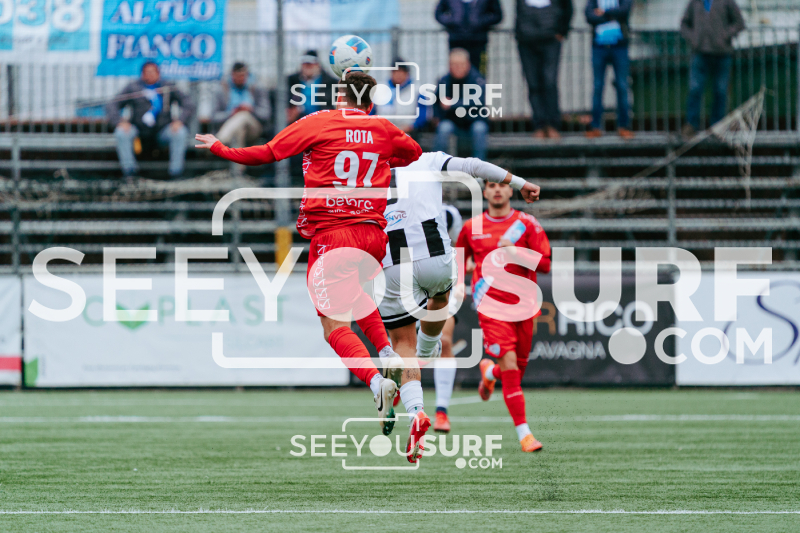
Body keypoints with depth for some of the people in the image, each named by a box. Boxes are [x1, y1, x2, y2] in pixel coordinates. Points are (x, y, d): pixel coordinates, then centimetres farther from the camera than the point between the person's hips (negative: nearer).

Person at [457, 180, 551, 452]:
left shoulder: (527, 224, 3)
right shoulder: (472, 227, 6)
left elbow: (545, 264, -4)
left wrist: (515, 252, -17)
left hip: (522, 305, 2)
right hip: (491, 305, -2)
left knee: (518, 368, 11)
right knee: (510, 365, -17)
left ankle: (489, 371, 49)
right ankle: (523, 433, -15)